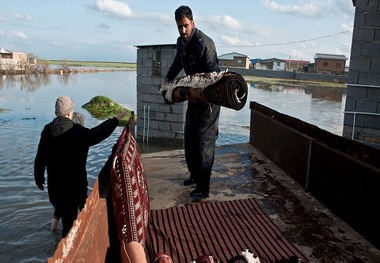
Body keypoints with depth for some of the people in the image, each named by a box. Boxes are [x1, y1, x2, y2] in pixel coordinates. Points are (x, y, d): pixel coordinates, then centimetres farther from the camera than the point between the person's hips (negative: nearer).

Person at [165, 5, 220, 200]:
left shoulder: (205, 43, -23)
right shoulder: (181, 41, 5)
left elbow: (212, 75, -26)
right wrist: (168, 78, 17)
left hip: (208, 99, -9)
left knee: (204, 142, -6)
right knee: (190, 139, 16)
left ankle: (203, 189, 2)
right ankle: (195, 174, 35)